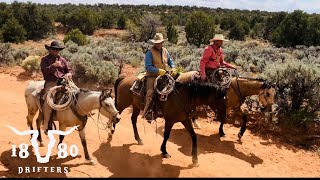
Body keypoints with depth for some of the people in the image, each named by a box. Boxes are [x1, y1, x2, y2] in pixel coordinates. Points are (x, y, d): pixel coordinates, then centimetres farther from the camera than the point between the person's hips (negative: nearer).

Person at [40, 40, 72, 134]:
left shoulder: (62, 60, 20)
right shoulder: (45, 59, 9)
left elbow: (69, 70, 18)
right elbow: (44, 71, -6)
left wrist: (68, 74, -4)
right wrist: (53, 65, -18)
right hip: (51, 83, -4)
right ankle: (45, 125, -15)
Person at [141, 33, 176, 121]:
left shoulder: (165, 51, 12)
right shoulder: (150, 52, -8)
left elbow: (170, 61, 23)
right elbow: (148, 67, -15)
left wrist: (173, 68, 1)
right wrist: (159, 71, -25)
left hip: (164, 76, 6)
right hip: (152, 76, -6)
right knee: (150, 93, -20)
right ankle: (146, 111, -11)